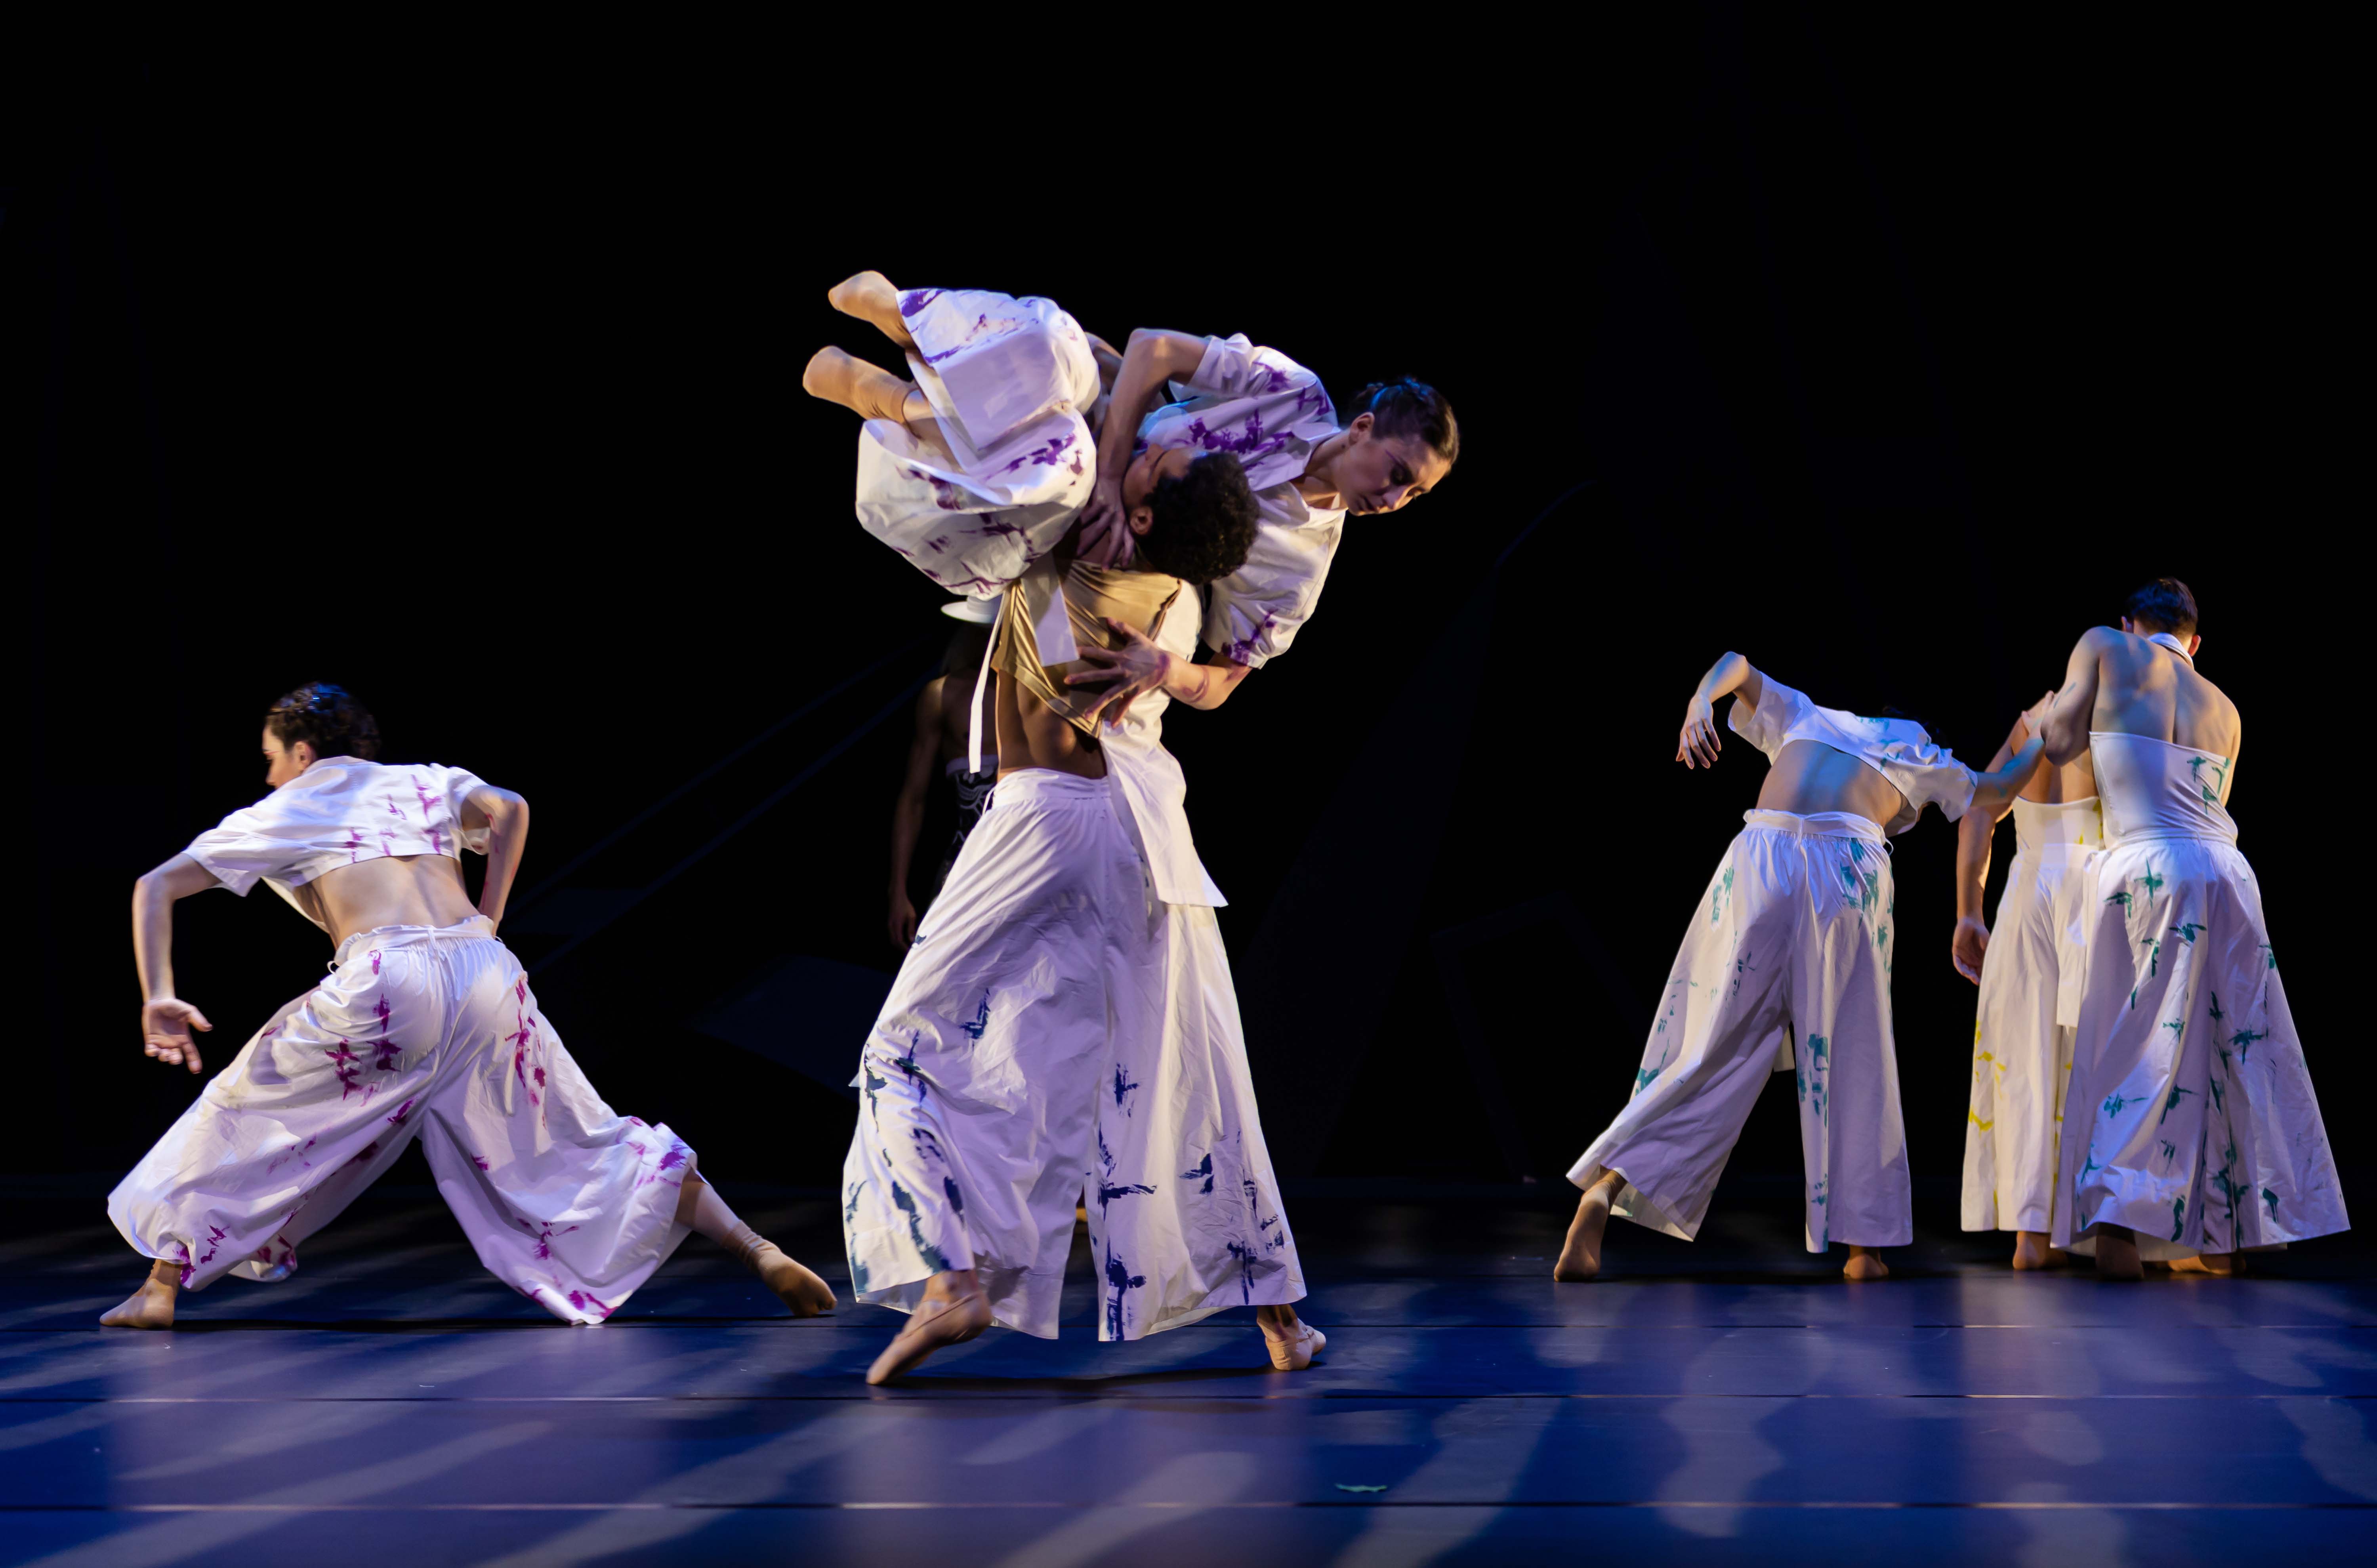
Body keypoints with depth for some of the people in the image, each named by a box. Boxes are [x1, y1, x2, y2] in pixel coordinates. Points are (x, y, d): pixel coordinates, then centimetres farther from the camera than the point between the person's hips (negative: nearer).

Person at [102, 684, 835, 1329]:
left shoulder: (279, 815, 21)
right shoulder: (419, 783, 27)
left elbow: (155, 888, 16)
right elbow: (507, 808, 8)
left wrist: (158, 1000, 6)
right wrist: (488, 919, 14)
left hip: (384, 984, -3)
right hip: (485, 979, 3)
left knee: (242, 1110, 17)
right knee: (586, 1146, 11)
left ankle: (162, 1288, 12)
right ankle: (759, 1253, 4)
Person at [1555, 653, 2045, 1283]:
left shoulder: (1801, 717, 34)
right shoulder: (1917, 755, 31)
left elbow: (1736, 665, 18)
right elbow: (1996, 794, 46)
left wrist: (1699, 706, -3)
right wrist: (2039, 738, 65)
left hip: (1761, 861, 1)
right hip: (1848, 870, -1)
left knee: (1712, 1053, 1)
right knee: (1850, 1062, 11)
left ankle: (1603, 1189, -15)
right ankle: (1863, 1245, 13)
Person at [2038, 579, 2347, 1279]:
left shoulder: (2105, 647, 8)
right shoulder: (2224, 710, 19)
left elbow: (2060, 746, 6)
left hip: (2143, 871, -3)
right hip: (2227, 875, 3)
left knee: (2133, 1048, 0)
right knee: (2234, 1046, 10)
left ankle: (2114, 1221, -14)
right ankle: (2221, 1236, 13)